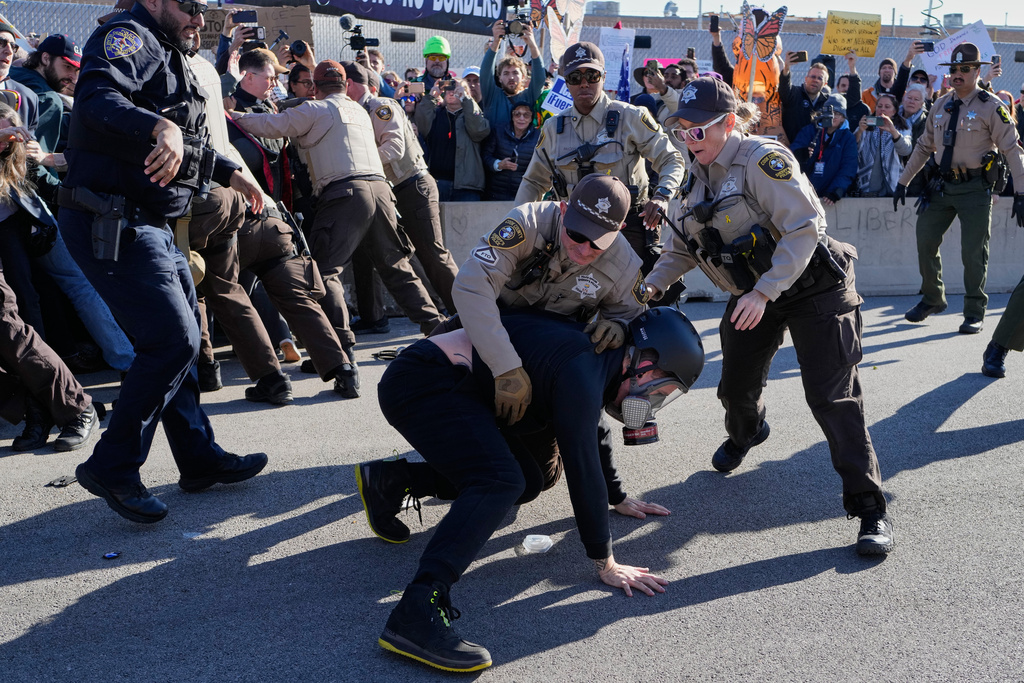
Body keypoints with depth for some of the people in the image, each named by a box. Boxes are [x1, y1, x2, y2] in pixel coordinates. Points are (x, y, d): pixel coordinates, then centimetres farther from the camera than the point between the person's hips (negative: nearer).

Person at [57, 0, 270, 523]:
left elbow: (188, 148, 35)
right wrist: (161, 126, -45)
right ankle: (112, 468, 0)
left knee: (177, 337, 14)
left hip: (149, 225, 11)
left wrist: (230, 172, 37)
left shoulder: (169, 57, 23)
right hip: (112, 223, -11)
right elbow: (97, 98, -30)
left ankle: (199, 458, 26)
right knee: (174, 340, -13)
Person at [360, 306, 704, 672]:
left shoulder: (598, 357, 11)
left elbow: (590, 435, 27)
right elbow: (582, 468, -21)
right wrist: (606, 564, -13)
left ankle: (391, 479, 15)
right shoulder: (580, 372, -21)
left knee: (529, 480, 11)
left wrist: (617, 498, 37)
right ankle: (417, 612, -37)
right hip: (422, 380, -10)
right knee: (500, 482, -26)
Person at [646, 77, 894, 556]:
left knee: (831, 396, -12)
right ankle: (745, 434, 51)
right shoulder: (701, 177, 5)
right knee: (735, 386, 13)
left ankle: (870, 509, -5)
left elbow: (803, 229, -27)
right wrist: (651, 285, -6)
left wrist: (763, 292, -32)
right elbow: (683, 246, 11)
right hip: (753, 294, 7)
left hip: (813, 287, -7)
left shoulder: (763, 159, -19)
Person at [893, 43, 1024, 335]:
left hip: (975, 189, -5)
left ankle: (975, 312, 11)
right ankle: (933, 298, 27)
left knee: (973, 252, -3)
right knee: (925, 241, 7)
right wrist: (903, 182, 16)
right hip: (942, 185, 5)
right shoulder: (941, 106, 9)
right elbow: (924, 147, 18)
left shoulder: (991, 107, -7)